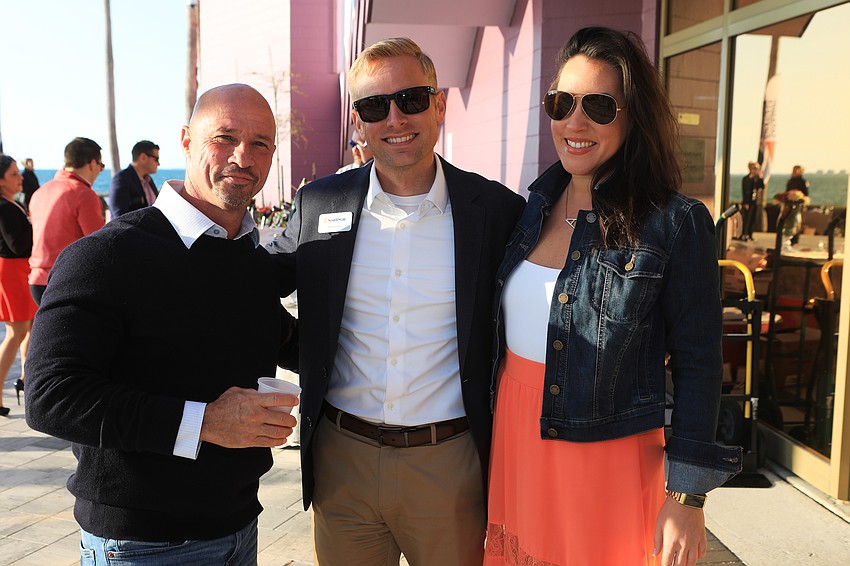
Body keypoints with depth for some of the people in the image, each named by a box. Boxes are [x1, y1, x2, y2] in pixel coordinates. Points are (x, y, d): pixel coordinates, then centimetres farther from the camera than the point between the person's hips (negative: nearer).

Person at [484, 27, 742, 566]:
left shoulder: (676, 224, -13)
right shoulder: (534, 207, 3)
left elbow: (697, 366, -9)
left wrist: (687, 497, -8)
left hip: (608, 456, -5)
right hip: (516, 441, 5)